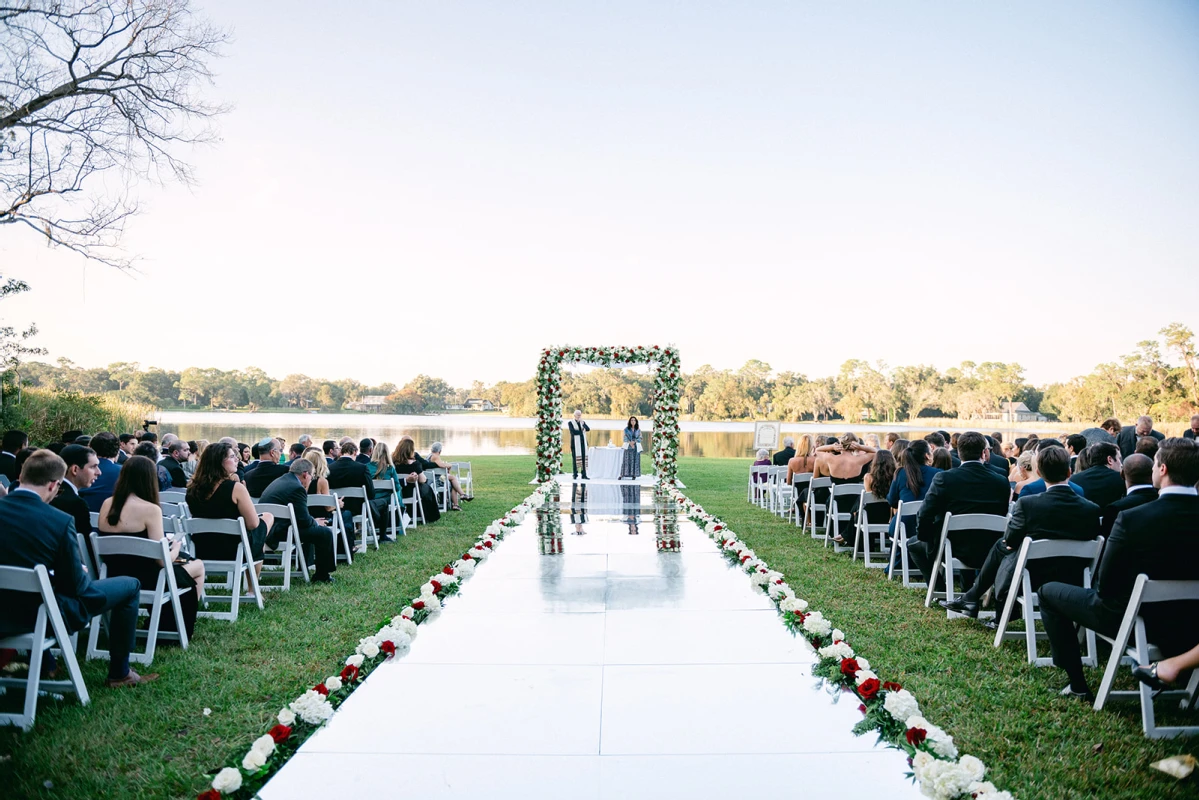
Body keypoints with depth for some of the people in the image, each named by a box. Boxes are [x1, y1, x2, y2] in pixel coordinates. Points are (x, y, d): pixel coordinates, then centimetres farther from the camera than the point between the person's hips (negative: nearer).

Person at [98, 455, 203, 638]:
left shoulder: (107, 504, 2)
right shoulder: (150, 509, -19)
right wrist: (175, 549, 4)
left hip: (113, 577, 7)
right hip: (144, 580, -7)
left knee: (180, 564, 30)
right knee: (198, 566, 19)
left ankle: (163, 622, 34)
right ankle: (181, 628, 31)